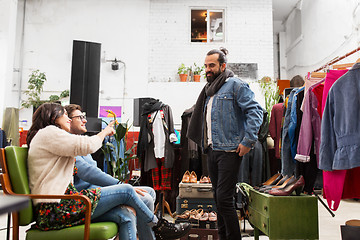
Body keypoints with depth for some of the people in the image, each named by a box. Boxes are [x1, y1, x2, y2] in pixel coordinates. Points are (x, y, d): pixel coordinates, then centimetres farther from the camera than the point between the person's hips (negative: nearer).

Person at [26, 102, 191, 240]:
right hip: (57, 210, -10)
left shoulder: (48, 136, 25)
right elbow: (88, 146, -16)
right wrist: (105, 132, 3)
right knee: (126, 191, -8)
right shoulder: (48, 132, -8)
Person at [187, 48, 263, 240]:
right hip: (212, 151, 8)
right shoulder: (209, 90, 19)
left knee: (224, 199, -9)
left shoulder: (235, 85, -5)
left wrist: (248, 141, -18)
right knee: (218, 198, 14)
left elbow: (255, 111, -14)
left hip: (229, 151, -8)